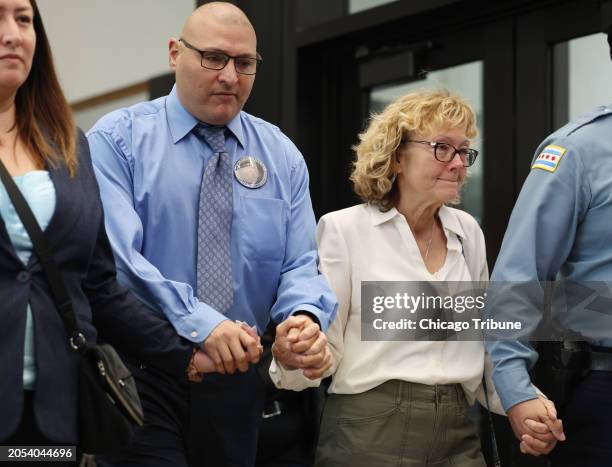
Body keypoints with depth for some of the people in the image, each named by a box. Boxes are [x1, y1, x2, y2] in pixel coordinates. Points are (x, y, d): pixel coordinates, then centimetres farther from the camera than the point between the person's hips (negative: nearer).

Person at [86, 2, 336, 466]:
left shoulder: (282, 155, 8)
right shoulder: (118, 138, -5)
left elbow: (299, 265, 2)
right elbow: (115, 254, -18)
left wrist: (305, 317, -22)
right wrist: (198, 322, -30)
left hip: (236, 377, 4)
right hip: (138, 375, -4)